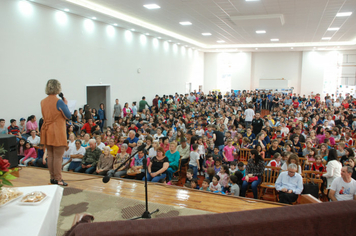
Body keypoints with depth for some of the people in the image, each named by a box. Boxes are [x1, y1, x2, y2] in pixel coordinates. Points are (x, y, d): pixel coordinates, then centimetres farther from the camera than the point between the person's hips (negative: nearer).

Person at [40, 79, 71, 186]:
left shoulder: (43, 102, 7)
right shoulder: (59, 102, -14)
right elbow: (68, 116, -7)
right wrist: (65, 104, 7)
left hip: (46, 132, 7)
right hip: (57, 133, -7)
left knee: (50, 155, 13)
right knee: (58, 157, -1)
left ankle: (52, 178, 22)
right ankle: (58, 179, 5)